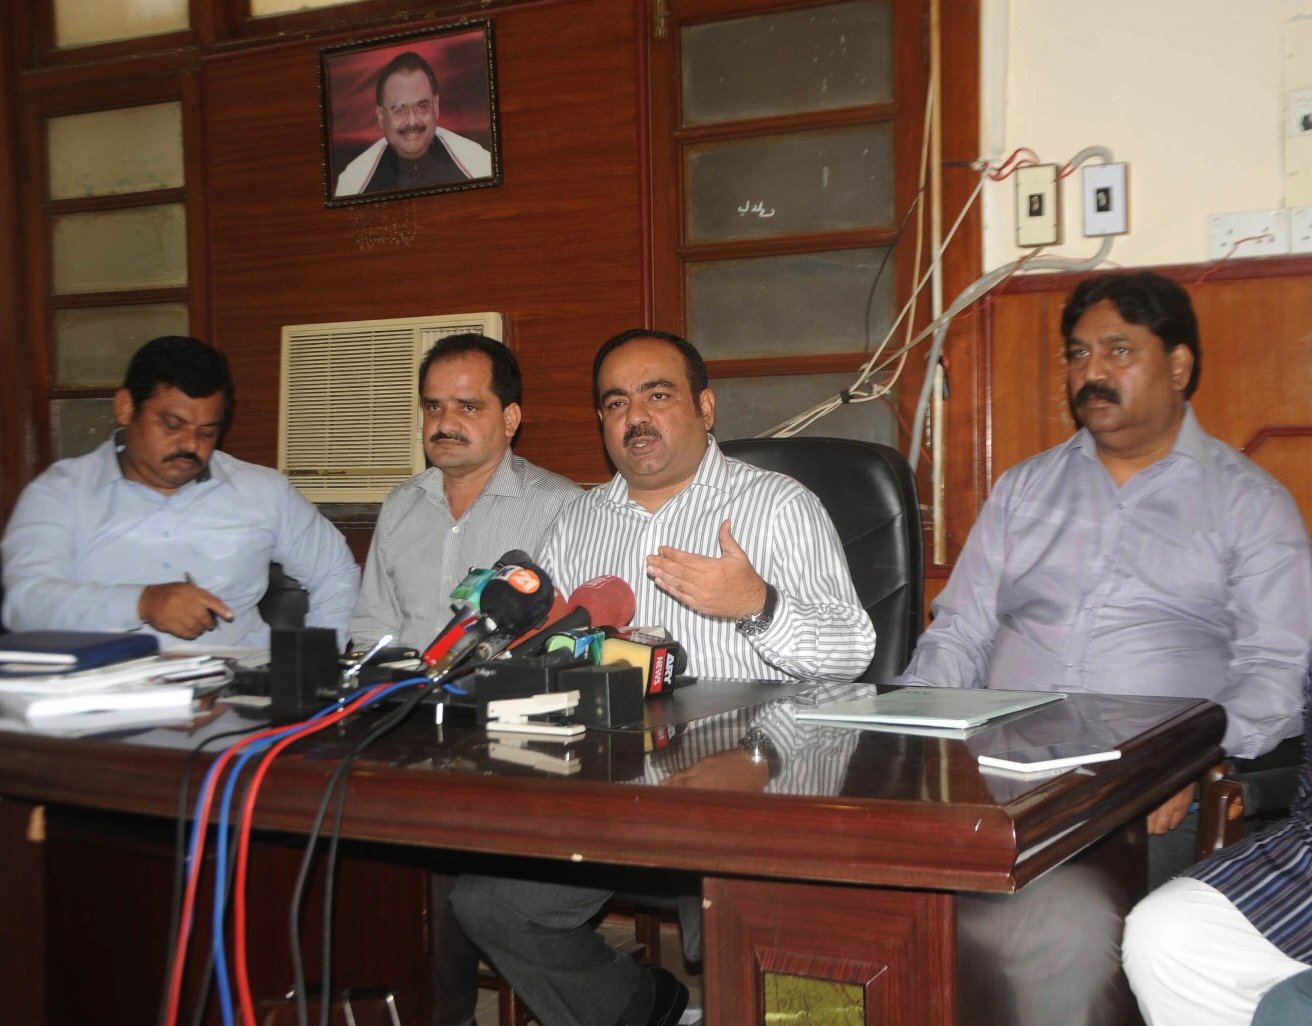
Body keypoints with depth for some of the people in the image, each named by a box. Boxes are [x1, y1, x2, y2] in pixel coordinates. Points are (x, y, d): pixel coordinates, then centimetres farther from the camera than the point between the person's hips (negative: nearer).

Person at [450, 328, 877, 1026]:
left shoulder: (779, 506, 4)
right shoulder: (577, 524, 19)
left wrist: (756, 606, -21)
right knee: (485, 899, -13)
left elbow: (851, 651, -4)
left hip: (744, 780, -4)